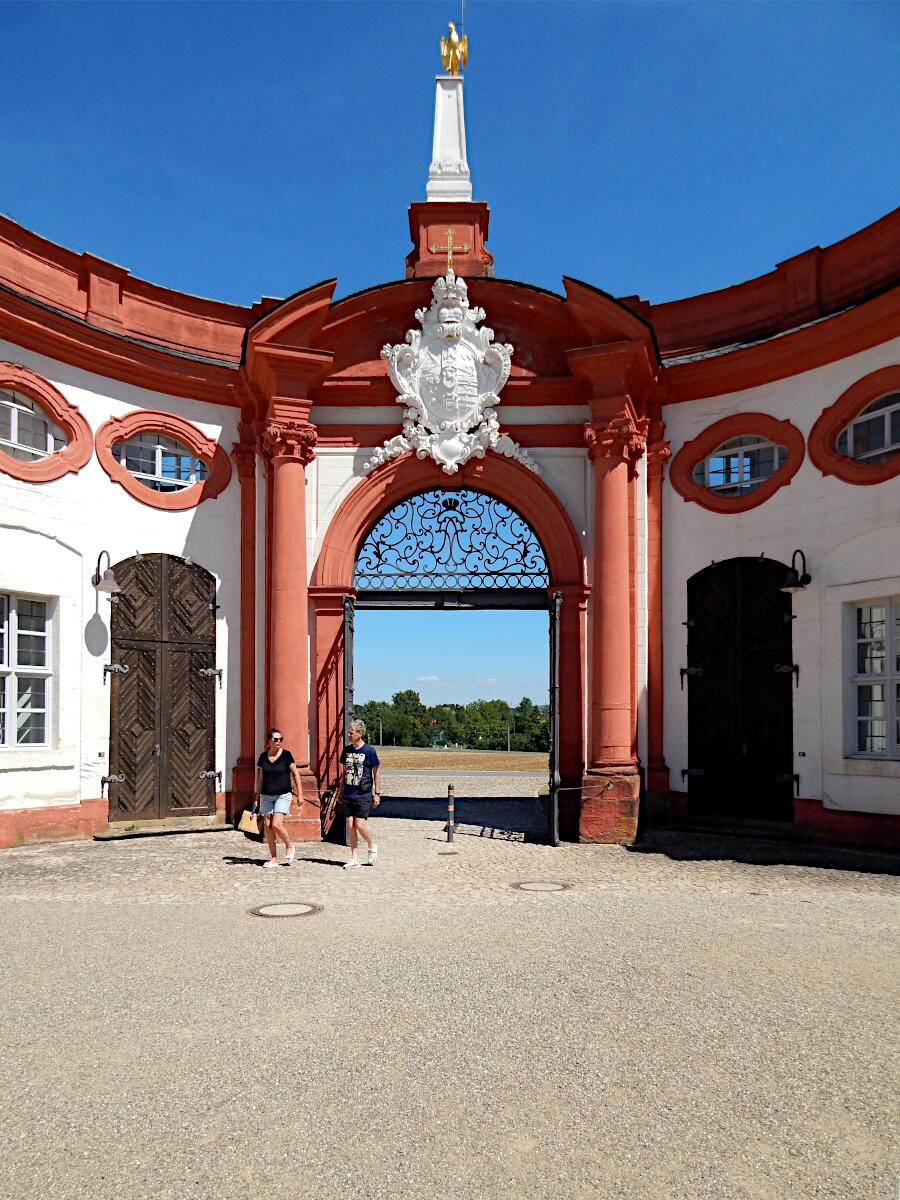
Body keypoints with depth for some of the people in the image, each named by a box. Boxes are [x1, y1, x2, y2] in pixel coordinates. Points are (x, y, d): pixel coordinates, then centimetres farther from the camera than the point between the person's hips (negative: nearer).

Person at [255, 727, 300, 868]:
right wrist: (257, 797, 12)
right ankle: (273, 858, 11)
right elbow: (260, 778, 12)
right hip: (266, 796, 4)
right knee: (268, 826, 3)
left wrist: (299, 794, -1)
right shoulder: (263, 757, 4)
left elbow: (296, 774, 1)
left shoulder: (286, 755, -5)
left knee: (277, 825, -14)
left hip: (283, 795, -4)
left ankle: (289, 847, 12)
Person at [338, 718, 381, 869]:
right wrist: (341, 791, 16)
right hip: (348, 794, 5)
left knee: (360, 825, -10)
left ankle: (372, 846, 18)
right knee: (350, 825, 4)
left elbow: (376, 771, -2)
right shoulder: (347, 750, 8)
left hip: (363, 794, -5)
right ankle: (354, 858, 12)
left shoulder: (369, 750, -7)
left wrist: (377, 793, -3)